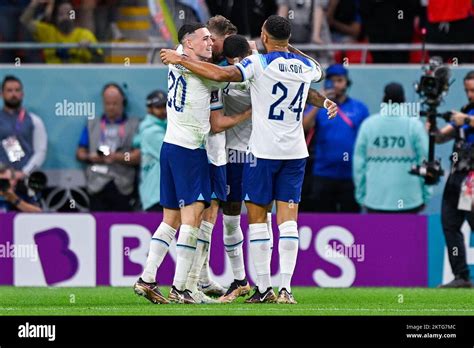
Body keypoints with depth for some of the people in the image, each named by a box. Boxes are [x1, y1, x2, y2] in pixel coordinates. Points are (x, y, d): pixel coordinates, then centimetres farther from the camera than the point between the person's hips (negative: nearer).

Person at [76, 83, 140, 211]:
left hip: (122, 186, -2)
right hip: (98, 185, 2)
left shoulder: (134, 125, 11)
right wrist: (90, 157, -6)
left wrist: (117, 157, -16)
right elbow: (80, 153, 16)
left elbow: (138, 156, 0)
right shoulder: (92, 125, 20)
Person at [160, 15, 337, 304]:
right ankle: (286, 288, -6)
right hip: (296, 151, 4)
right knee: (288, 219, 2)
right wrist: (290, 50, 37)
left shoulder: (259, 64, -11)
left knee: (258, 218, 4)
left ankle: (264, 288, 3)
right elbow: (319, 73, 31)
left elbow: (221, 74, -22)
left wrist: (180, 60, -15)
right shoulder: (306, 67, 6)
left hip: (263, 150, -4)